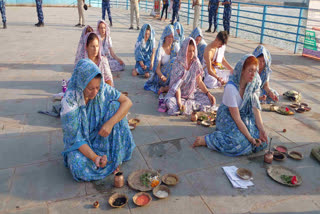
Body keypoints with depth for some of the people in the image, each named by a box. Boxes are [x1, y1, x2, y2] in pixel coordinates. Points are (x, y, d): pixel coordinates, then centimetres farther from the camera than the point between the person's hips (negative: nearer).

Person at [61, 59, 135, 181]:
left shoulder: (103, 89, -19)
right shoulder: (70, 101, -27)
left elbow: (127, 102, -17)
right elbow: (75, 137, -23)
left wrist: (110, 123, -31)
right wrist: (94, 157, -37)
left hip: (100, 135, 3)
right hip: (80, 141, -3)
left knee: (115, 106, -21)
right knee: (79, 168, -33)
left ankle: (115, 155, -12)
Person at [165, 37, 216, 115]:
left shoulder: (196, 62, -4)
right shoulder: (178, 64, -16)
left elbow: (199, 81, 2)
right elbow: (177, 85, -19)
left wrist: (208, 93, -12)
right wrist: (179, 102, -31)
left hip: (192, 93, 4)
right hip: (177, 93, -4)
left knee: (209, 100, -16)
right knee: (170, 103, -36)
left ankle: (187, 104, -12)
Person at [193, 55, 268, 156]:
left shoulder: (254, 83, -8)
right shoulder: (231, 88, -27)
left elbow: (255, 109, -5)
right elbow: (236, 118, -25)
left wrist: (261, 129, -16)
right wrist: (250, 138, -25)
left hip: (246, 116, 7)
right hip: (228, 117, -7)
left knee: (261, 141, -11)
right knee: (242, 144, -29)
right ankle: (205, 139, -14)